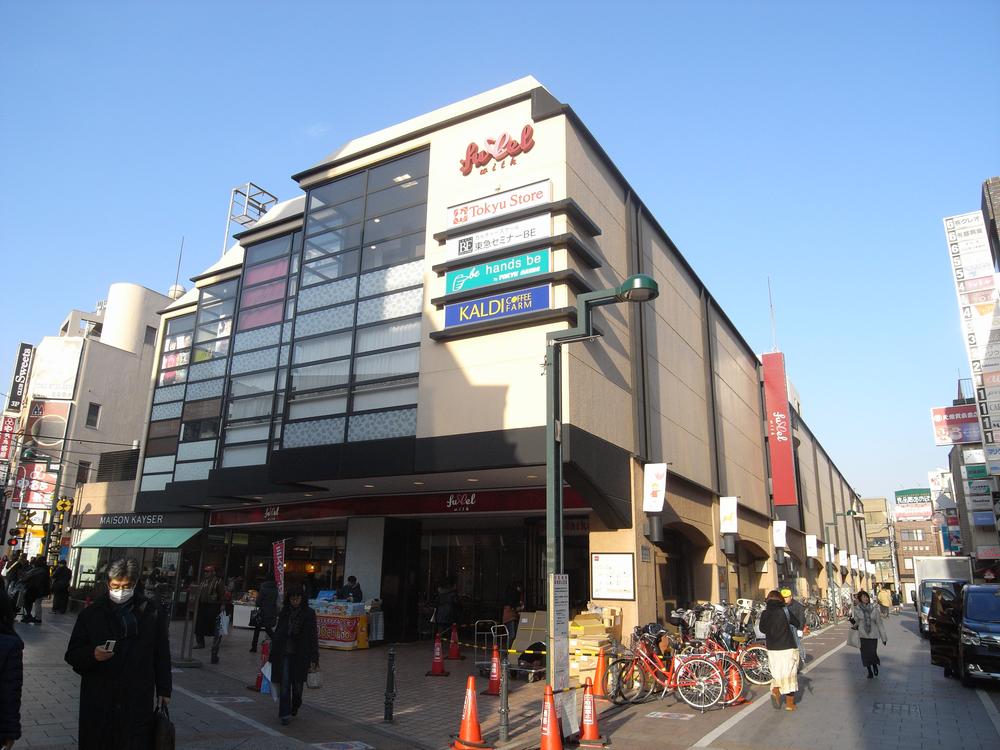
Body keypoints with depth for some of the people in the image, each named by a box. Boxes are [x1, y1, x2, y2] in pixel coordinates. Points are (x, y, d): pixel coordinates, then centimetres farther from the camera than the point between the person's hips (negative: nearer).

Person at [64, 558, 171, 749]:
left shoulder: (152, 613, 2)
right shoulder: (90, 614, 4)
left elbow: (162, 655, 9)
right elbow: (72, 654, 6)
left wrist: (164, 689, 9)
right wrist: (92, 654, -15)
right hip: (97, 702, 1)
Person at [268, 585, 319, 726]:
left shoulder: (309, 613, -6)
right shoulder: (284, 612, 3)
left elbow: (313, 636, -7)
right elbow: (278, 632, 9)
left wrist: (314, 658, -12)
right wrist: (273, 654, 8)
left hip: (300, 655, -1)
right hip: (284, 653, 2)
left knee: (297, 685, 9)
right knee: (284, 684, -5)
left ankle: (295, 708, 36)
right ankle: (285, 714, 3)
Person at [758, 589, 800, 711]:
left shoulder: (764, 613, -2)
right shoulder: (785, 611, -8)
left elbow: (762, 629, 7)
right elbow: (797, 624, 4)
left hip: (772, 649, 2)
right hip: (788, 648, -2)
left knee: (777, 673, 18)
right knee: (789, 674, 10)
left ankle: (775, 691, -6)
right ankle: (790, 703, 15)